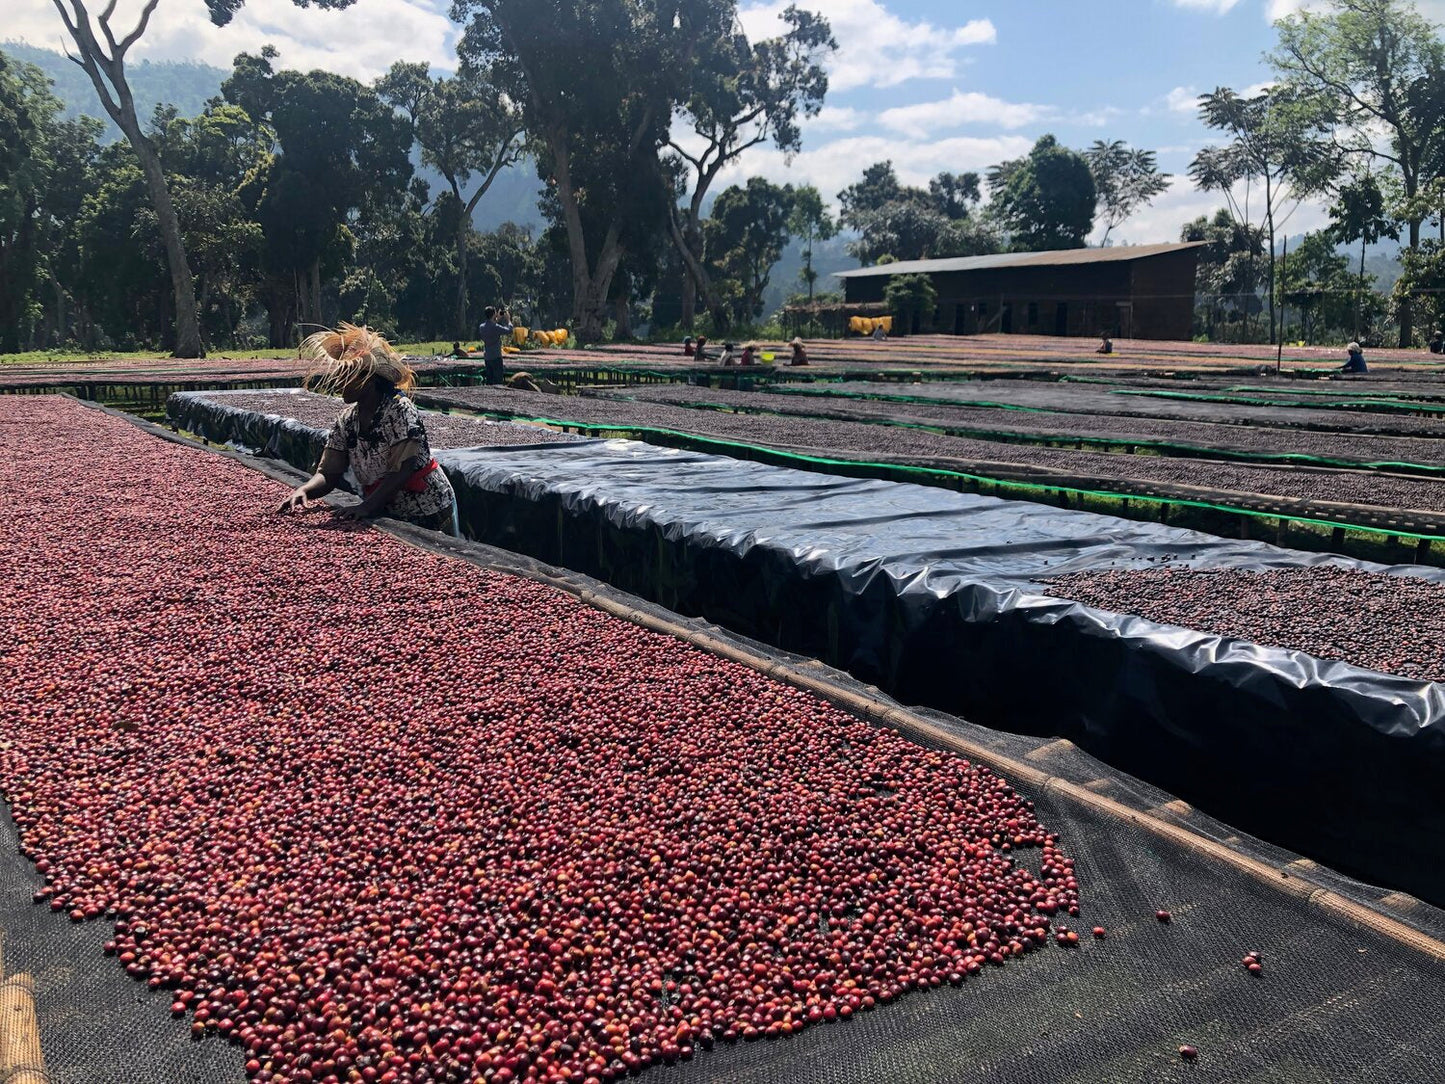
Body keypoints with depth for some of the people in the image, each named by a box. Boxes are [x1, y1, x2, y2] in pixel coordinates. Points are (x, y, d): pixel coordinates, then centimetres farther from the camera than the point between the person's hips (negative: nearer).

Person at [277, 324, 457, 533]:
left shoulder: (400, 410, -17)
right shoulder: (347, 420, 2)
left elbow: (402, 471, -24)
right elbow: (328, 473, 0)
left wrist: (367, 507, -31)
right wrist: (303, 490, -21)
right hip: (386, 515, 6)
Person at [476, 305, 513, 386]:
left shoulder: (482, 327, 5)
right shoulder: (495, 327, -18)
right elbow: (509, 330, -15)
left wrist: (497, 320, 21)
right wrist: (507, 319, 0)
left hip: (486, 357, 7)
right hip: (495, 357, -7)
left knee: (489, 379, 12)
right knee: (498, 380, -3)